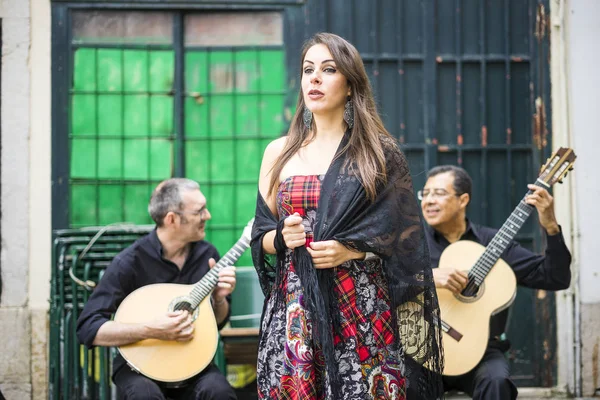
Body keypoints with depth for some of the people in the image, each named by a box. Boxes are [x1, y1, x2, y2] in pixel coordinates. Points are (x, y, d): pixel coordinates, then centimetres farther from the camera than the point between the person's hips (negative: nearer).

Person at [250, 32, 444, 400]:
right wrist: (281, 237, -7)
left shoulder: (379, 153, 4)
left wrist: (351, 249, -14)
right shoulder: (279, 153, 12)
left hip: (363, 310, -2)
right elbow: (261, 238, 14)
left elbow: (402, 239, 1)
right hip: (295, 310, 2)